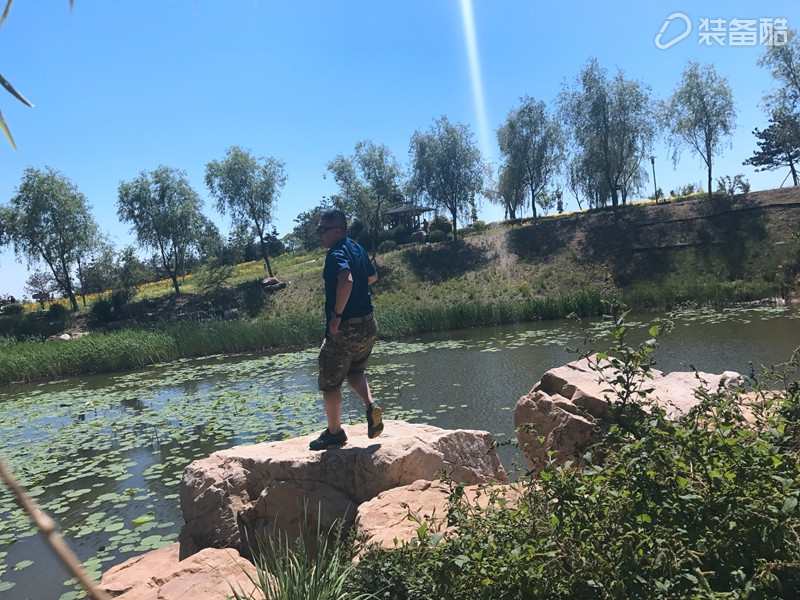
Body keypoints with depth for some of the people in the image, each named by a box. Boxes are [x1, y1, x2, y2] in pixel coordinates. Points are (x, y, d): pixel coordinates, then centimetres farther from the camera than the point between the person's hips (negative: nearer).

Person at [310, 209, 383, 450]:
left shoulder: (336, 253, -17)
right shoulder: (357, 247, 9)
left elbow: (346, 279, -37)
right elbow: (372, 277, 24)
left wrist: (337, 315, -28)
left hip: (345, 329, -9)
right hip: (369, 325, 9)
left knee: (330, 383, 10)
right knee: (354, 371, 28)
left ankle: (334, 433, 23)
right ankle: (371, 406, 5)